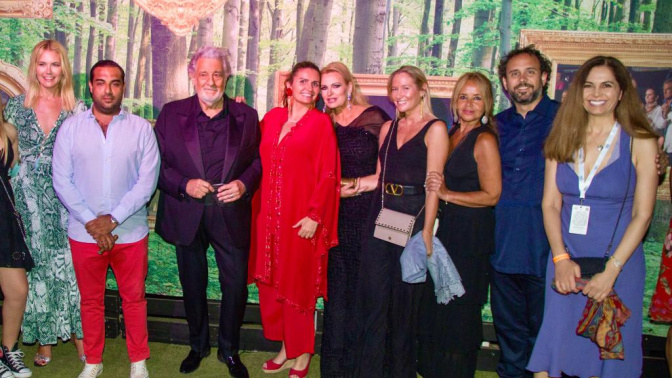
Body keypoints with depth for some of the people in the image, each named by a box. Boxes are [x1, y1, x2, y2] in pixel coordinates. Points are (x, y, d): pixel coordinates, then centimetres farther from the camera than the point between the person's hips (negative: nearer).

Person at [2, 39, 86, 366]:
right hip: (29, 199, 1)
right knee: (37, 264, 7)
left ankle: (78, 332, 12)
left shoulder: (77, 110, 2)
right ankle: (44, 338, 20)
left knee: (69, 263, -1)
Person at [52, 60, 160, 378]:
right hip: (84, 233, 1)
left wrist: (113, 218, -13)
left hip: (130, 232, -1)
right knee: (90, 300, 14)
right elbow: (62, 180, -3)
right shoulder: (70, 128, 1)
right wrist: (91, 222, -11)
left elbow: (147, 180, -8)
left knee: (134, 298, 11)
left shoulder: (141, 129, -3)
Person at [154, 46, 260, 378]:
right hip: (187, 214, 1)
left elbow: (258, 160, 7)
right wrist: (184, 185, -15)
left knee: (236, 284, 5)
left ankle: (229, 350, 29)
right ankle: (198, 346, 38)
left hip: (231, 215, 0)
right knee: (193, 285, 16)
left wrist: (245, 183, -12)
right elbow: (156, 163, 0)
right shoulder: (171, 113, 0)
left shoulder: (246, 116, 2)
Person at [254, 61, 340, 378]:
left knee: (298, 283, 5)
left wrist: (314, 215, -16)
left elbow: (328, 174, -10)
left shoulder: (321, 122, -6)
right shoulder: (272, 117, 9)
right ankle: (286, 348, 31)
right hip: (270, 212, 5)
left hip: (301, 217, -5)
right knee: (272, 280, 13)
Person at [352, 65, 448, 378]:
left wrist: (427, 230, -15)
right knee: (372, 292, 8)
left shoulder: (435, 129, -5)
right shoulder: (388, 128, 12)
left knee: (405, 294, 7)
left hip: (413, 217, -5)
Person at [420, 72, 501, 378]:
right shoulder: (452, 134, 10)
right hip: (447, 227, 8)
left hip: (472, 233, -8)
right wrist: (435, 186, 0)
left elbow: (492, 195, -16)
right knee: (435, 304, 16)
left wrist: (447, 194, -15)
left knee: (459, 309, 7)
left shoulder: (484, 140, -14)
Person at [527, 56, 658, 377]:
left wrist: (611, 271, -15)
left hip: (618, 263, -2)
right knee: (550, 349, 3)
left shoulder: (640, 142, -3)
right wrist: (561, 259, -11)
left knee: (606, 351, 8)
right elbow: (550, 205, 1)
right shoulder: (562, 140, 4)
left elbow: (642, 214, -6)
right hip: (565, 261, 2)